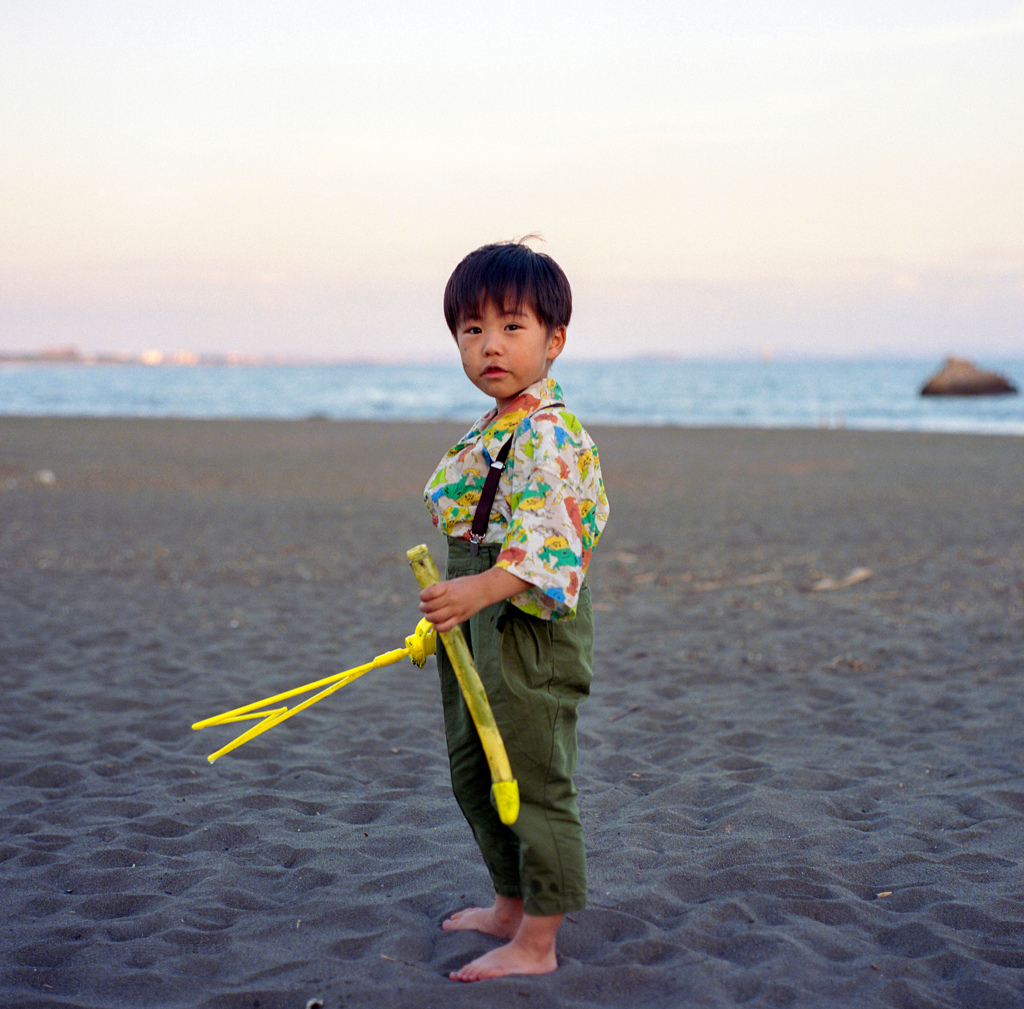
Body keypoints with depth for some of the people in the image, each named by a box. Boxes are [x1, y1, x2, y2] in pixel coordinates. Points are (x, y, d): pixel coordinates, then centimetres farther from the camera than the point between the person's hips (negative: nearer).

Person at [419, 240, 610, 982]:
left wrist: (481, 589, -45)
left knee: (534, 785, -1)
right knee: (474, 774, 21)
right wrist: (454, 604, 27)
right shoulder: (492, 432, 13)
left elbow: (547, 540, -31)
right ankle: (512, 905, 37)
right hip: (483, 625, 11)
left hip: (531, 623, -11)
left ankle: (538, 943, 10)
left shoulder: (547, 435, -19)